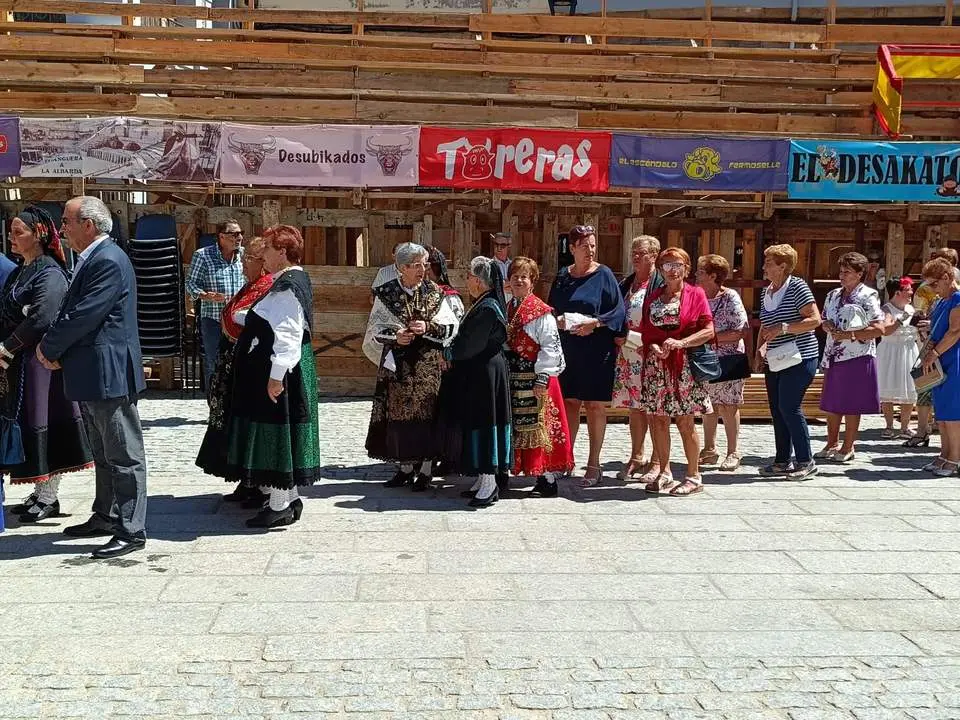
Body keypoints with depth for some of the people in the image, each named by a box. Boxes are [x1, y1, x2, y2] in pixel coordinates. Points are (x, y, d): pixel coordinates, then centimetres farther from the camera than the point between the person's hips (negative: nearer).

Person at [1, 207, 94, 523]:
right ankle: (42, 493, 20)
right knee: (27, 424, 11)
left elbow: (41, 318, -22)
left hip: (40, 360, -8)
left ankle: (48, 498, 8)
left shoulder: (49, 273, -12)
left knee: (42, 421, -2)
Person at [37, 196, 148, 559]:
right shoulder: (90, 260, 15)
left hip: (108, 374, -10)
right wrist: (55, 350, -1)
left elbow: (84, 317, -22)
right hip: (91, 376, 10)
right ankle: (106, 517, 32)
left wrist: (48, 348, -8)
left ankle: (131, 530, 3)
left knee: (124, 456, -3)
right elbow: (70, 313, 15)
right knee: (104, 455, 20)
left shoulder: (108, 261, -17)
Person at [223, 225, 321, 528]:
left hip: (279, 370, -10)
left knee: (275, 430, -4)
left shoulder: (288, 286, -18)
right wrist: (238, 315, 24)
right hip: (285, 369, 10)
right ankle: (290, 498, 24)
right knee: (279, 431, 15)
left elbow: (287, 335, -24)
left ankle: (280, 505, 4)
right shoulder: (292, 280, 13)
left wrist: (276, 375, -26)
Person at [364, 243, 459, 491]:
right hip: (398, 365, 1)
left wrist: (428, 327, -14)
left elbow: (452, 326, 2)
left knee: (426, 412, -1)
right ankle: (406, 466, 17)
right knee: (399, 411, 4)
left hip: (429, 365, -1)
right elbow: (375, 329, 3)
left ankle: (425, 468, 10)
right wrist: (395, 336, -15)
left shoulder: (435, 293, 3)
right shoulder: (386, 294, 2)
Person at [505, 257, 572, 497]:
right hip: (513, 378, 7)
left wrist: (542, 378, -18)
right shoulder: (507, 310, 14)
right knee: (516, 428, 10)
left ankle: (548, 478, 1)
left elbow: (550, 346, -13)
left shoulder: (542, 312, -8)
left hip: (535, 378, -7)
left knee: (540, 427, -5)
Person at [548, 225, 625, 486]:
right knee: (569, 403, 7)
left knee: (595, 406, 2)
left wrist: (595, 322, -18)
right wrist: (558, 321, -9)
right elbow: (550, 310, 12)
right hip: (567, 350, 4)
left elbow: (618, 311, -5)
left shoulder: (604, 275, -2)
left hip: (596, 353, -3)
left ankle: (594, 463, 10)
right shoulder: (563, 276, 9)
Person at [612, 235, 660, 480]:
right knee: (634, 407, 13)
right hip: (627, 356, 7)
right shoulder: (626, 284, 15)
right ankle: (637, 457, 23)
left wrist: (629, 338, -14)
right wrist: (618, 339, 5)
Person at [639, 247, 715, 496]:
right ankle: (664, 473, 14)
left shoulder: (695, 294, 2)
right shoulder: (653, 297, 14)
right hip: (656, 365, 4)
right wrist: (653, 347, -8)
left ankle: (693, 477, 6)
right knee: (657, 418, 3)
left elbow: (709, 330, -4)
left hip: (683, 365, -4)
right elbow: (645, 331, 13)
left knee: (685, 421, -3)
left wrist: (681, 342, -16)